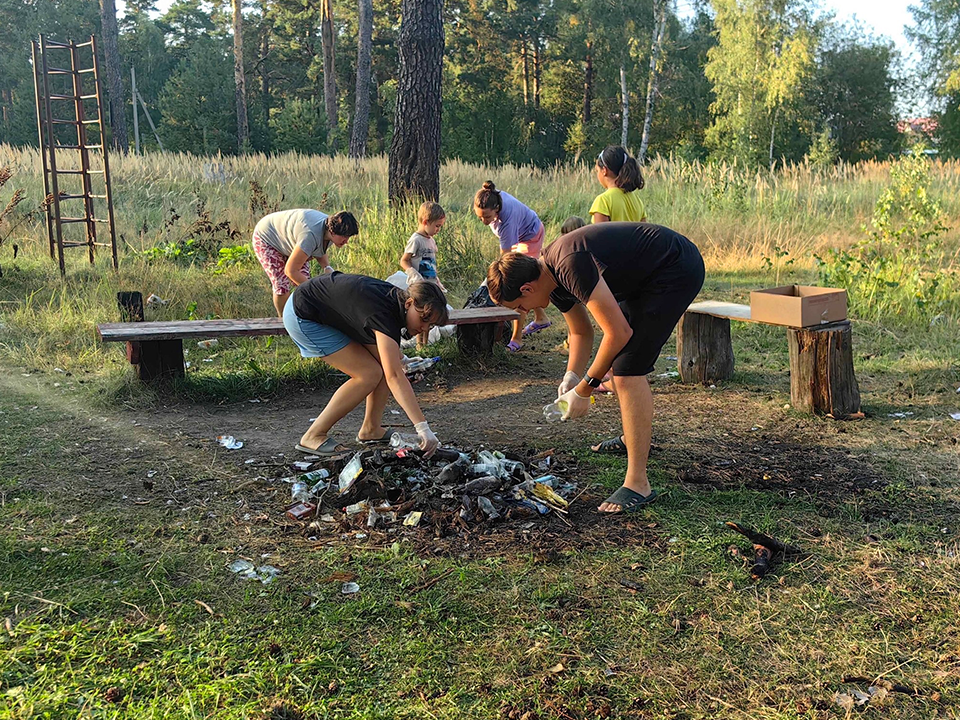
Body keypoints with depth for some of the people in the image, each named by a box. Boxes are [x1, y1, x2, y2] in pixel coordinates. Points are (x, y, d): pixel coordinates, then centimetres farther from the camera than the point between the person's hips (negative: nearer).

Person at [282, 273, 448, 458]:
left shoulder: (398, 297, -6)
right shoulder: (384, 313, -33)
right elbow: (395, 377, -40)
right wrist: (423, 427, -44)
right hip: (302, 317, -9)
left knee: (386, 363, -1)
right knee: (369, 374, -15)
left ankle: (371, 429, 8)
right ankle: (313, 437, -8)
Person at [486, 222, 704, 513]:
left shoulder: (571, 266, -29)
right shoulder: (553, 278, 2)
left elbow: (619, 333, -27)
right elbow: (582, 332, 16)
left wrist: (584, 390, -17)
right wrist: (571, 377, 1)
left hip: (677, 268, -10)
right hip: (646, 275, 10)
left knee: (628, 370, -17)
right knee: (618, 358, 20)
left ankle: (638, 484, -14)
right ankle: (633, 438, 42)